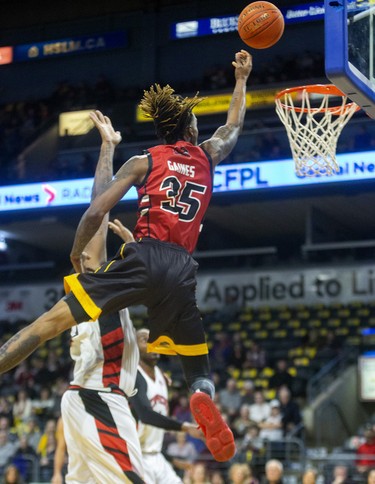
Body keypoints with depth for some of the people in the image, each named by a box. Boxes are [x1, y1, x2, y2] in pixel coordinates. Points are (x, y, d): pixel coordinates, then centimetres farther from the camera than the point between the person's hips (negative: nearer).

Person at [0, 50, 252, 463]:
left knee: (52, 320, -7)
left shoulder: (143, 162, 10)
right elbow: (234, 125, 41)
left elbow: (95, 212, 1)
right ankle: (202, 398, -21)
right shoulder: (207, 155, 19)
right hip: (182, 269, 2)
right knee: (198, 370, 13)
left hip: (143, 258, -2)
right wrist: (242, 77, 51)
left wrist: (76, 254, 16)